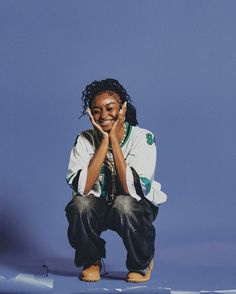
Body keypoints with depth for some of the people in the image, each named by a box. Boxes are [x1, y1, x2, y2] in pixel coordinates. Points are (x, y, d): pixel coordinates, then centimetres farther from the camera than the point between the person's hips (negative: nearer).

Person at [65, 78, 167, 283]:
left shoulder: (143, 137, -18)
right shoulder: (85, 140, -12)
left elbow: (132, 189, -30)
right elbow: (81, 188, -27)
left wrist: (114, 139, -29)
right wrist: (104, 141, -27)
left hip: (136, 206, -2)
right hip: (99, 206, 2)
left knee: (124, 204, -36)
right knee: (80, 205, -31)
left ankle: (141, 264, -7)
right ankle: (91, 261, -1)